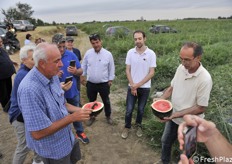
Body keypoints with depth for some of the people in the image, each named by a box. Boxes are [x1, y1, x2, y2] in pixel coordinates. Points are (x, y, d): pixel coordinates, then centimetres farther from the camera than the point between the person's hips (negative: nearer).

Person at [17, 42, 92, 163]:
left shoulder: (53, 76, -6)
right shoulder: (30, 89, -34)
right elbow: (37, 133, -30)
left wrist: (79, 110, -8)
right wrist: (71, 118, -28)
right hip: (52, 150, -7)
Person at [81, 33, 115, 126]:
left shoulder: (108, 54, -10)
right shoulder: (88, 53, -5)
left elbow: (111, 68, -1)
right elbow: (84, 66, 6)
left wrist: (110, 80, 1)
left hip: (104, 83, -1)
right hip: (90, 83, 2)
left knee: (106, 101, 16)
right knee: (92, 101, 18)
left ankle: (108, 116, 40)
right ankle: (92, 117, 41)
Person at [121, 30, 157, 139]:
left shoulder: (151, 54, -10)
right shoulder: (130, 52, -5)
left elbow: (151, 73, -10)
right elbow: (127, 70, -2)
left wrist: (138, 85, -14)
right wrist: (132, 85, -11)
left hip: (145, 87, -1)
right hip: (132, 87, 1)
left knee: (141, 109, 15)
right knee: (129, 109, 7)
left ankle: (138, 126, 39)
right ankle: (127, 127, 29)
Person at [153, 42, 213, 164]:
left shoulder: (204, 79, -28)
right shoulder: (181, 67, -11)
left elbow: (201, 108, -22)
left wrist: (176, 114, -27)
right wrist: (161, 99, -14)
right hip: (173, 117, 6)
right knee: (166, 141, 26)